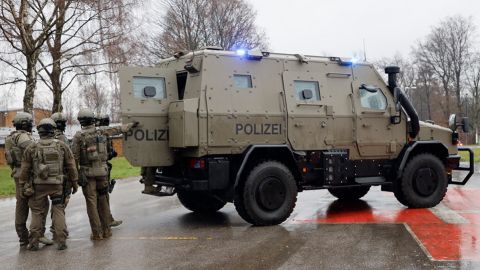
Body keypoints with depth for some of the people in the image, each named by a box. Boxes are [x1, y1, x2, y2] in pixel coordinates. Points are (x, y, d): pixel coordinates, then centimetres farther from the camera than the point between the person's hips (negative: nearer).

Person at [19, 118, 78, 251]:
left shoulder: (32, 148, 0)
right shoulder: (62, 146, 1)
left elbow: (25, 170, 2)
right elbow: (71, 167, 3)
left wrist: (23, 186, 10)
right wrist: (74, 183, 11)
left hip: (38, 185, 0)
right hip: (58, 185, 0)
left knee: (37, 213, 10)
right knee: (59, 211, 7)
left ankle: (33, 243, 11)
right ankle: (61, 241, 2)